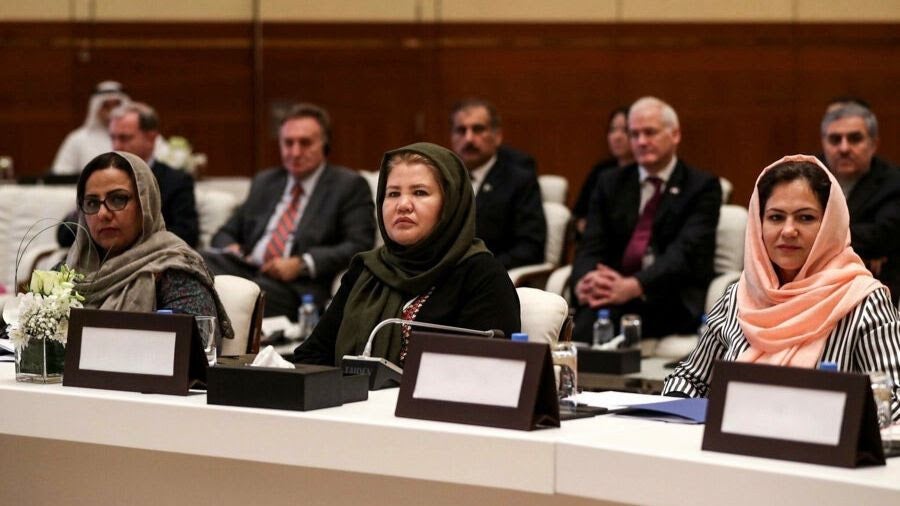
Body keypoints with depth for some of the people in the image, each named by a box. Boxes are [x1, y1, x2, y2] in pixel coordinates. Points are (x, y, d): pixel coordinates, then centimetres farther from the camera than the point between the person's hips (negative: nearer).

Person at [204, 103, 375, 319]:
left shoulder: (349, 186, 10)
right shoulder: (264, 182, 28)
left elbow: (359, 246, -2)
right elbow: (226, 233, 30)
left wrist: (301, 264, -15)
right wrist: (231, 249, 3)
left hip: (298, 285, -5)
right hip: (245, 268, 5)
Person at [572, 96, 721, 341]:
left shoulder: (702, 186, 4)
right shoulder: (610, 183, 17)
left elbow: (686, 251, -11)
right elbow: (591, 246, 6)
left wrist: (633, 286, -30)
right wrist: (585, 281, -20)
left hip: (672, 303, -3)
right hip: (611, 292, 3)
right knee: (588, 319, -33)